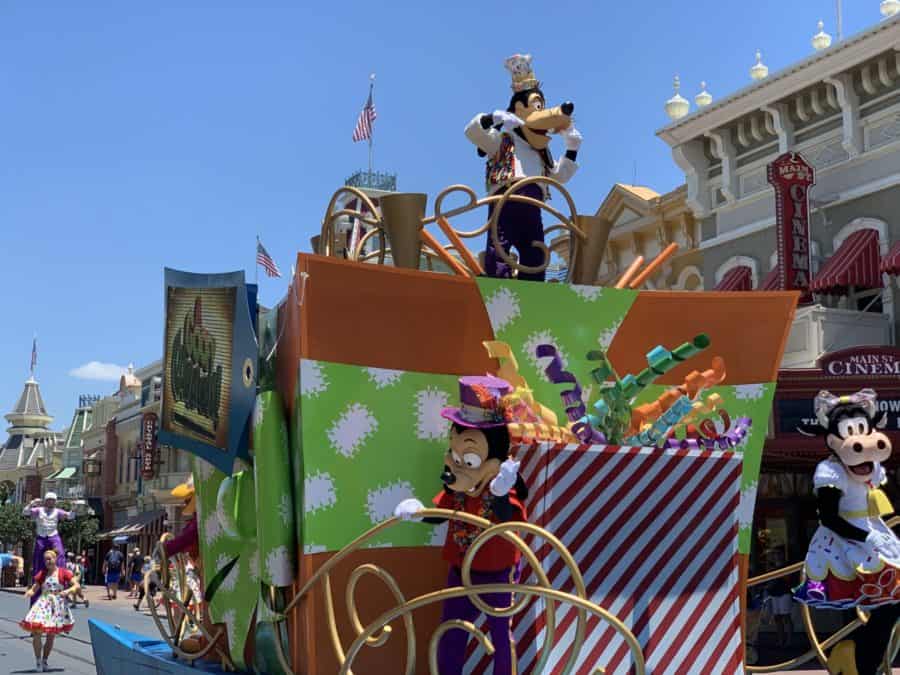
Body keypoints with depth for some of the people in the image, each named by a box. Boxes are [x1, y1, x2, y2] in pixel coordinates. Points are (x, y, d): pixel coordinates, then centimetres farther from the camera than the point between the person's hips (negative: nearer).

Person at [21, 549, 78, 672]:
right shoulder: (42, 574, 5)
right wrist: (29, 593, -17)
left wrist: (67, 591, -22)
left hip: (58, 606, -1)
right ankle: (38, 661, -3)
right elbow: (34, 589, 4)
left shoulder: (63, 572, -2)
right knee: (36, 632, -16)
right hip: (43, 604, 1)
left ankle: (44, 661, 25)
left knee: (51, 635, 9)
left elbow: (76, 586, -4)